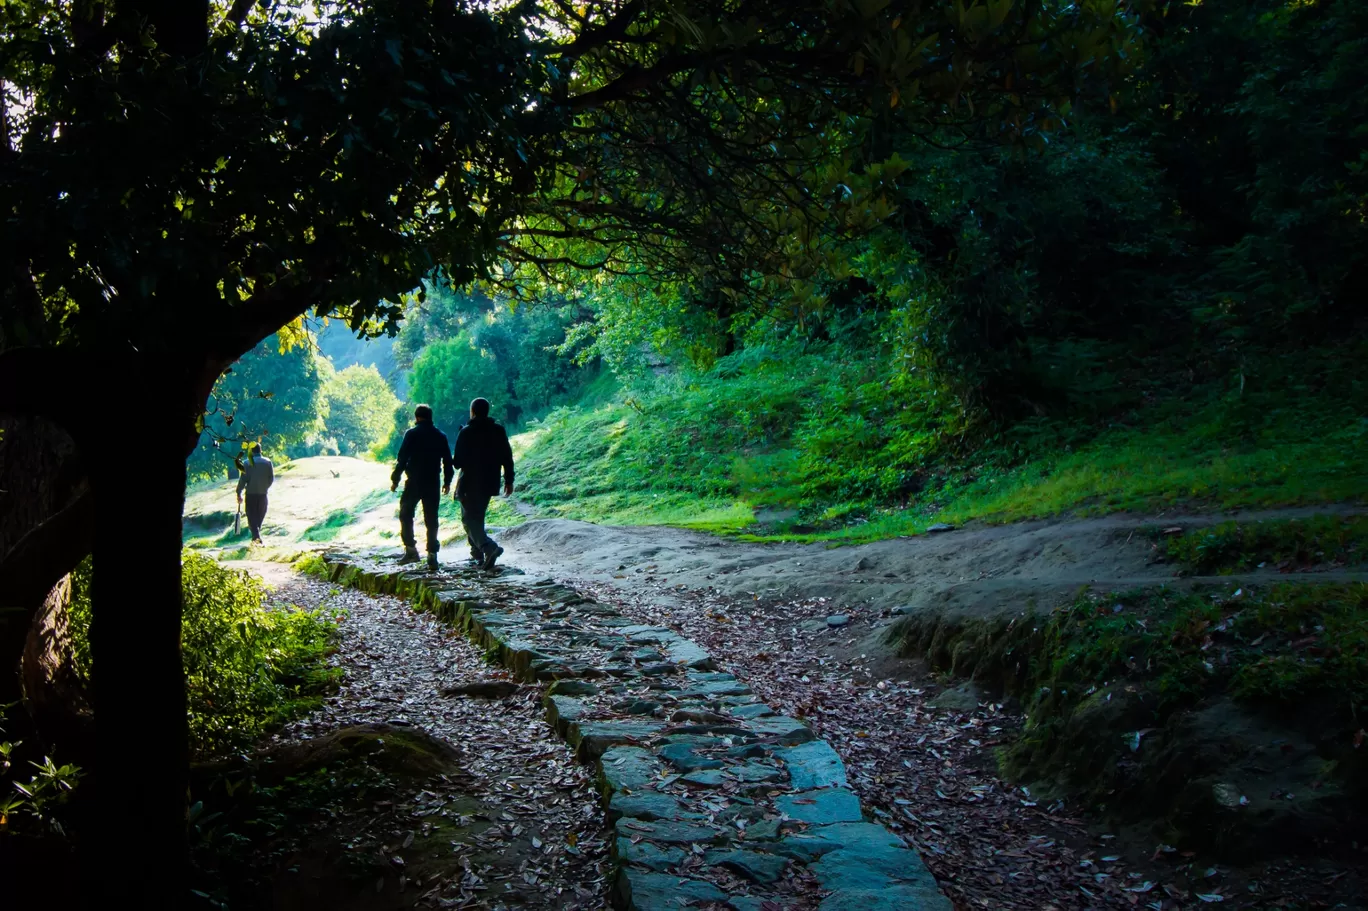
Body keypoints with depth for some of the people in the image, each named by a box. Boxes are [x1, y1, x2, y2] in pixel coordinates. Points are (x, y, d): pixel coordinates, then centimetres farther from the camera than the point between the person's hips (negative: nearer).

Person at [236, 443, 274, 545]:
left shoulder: (247, 463, -6)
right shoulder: (268, 462, 2)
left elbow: (243, 479, -8)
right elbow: (272, 479, 5)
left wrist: (239, 493, -2)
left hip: (251, 493, -2)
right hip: (263, 493, 2)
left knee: (252, 515, 1)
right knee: (260, 516, 14)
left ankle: (256, 535, -17)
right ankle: (257, 535, 20)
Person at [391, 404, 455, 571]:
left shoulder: (412, 434, -4)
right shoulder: (441, 436, 8)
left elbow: (402, 458, -8)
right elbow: (448, 461, 12)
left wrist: (395, 479, -1)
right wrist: (447, 481, 22)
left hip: (414, 482, -3)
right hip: (433, 483, 3)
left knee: (406, 514, 11)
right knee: (431, 519, 4)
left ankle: (411, 549, 3)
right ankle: (432, 555, -1)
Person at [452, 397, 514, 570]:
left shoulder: (466, 432, -11)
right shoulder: (498, 430, 3)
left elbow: (458, 461, -12)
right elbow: (507, 457, 3)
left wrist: (452, 459, 11)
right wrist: (509, 480, 10)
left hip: (470, 483, -5)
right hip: (490, 483, 6)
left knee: (469, 519, -3)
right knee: (477, 516, 21)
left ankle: (488, 546, -24)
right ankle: (477, 551, 24)